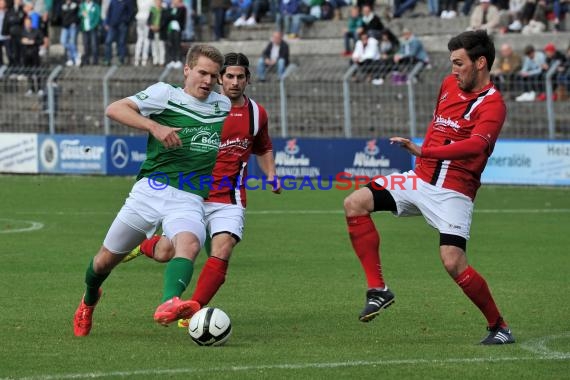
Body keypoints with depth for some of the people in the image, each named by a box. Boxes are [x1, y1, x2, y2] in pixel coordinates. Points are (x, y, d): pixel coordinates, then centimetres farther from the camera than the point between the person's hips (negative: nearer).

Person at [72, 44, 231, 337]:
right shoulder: (165, 94, 2)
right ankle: (88, 301, 41)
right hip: (151, 189, -1)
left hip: (190, 200, 1)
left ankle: (169, 305, -56)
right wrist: (155, 127, -21)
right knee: (107, 258, 8)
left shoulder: (224, 107, 14)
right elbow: (114, 109, -9)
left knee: (189, 244, -33)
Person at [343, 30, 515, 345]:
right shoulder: (449, 84, 10)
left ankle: (498, 327, 2)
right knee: (355, 203, -8)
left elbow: (475, 145, -32)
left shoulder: (492, 104, -15)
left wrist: (423, 152, -41)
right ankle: (378, 289, -4)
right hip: (421, 179, 7)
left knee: (453, 262, -19)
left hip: (453, 192, -7)